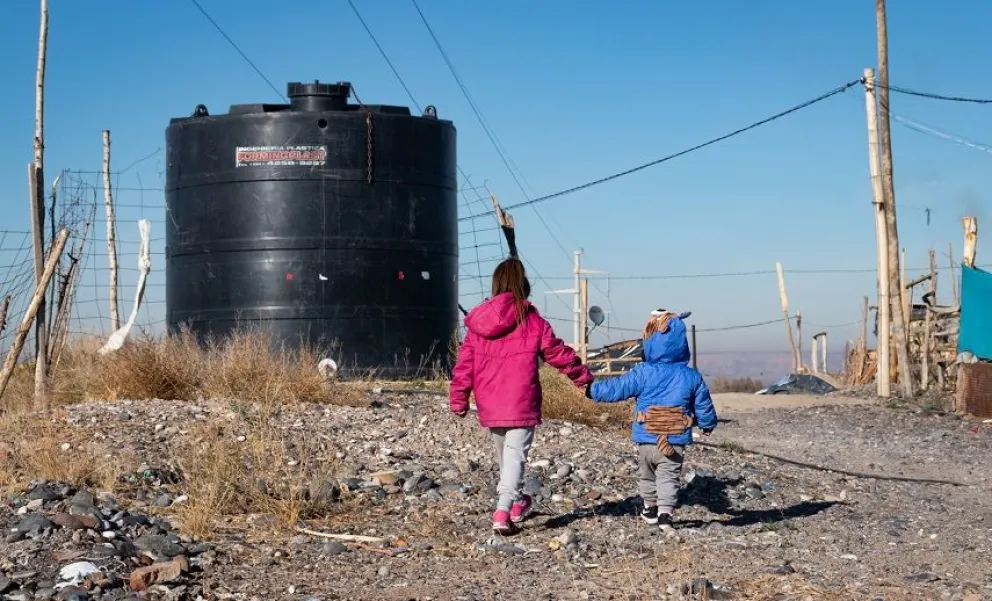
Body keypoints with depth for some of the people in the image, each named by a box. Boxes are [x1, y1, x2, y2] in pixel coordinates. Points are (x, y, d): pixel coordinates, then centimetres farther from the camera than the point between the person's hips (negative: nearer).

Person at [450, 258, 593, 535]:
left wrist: (458, 400, 11)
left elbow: (464, 364, 5)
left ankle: (516, 502, 40)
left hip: (490, 407, 4)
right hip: (521, 405, -4)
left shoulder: (477, 324, 4)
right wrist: (585, 377, 19)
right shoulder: (533, 323, -5)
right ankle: (503, 512, -23)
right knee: (515, 455, -6)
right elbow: (559, 354, 4)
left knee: (504, 454, 22)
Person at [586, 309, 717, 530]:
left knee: (646, 475, 20)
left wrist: (592, 390, 8)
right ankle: (666, 513, -12)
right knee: (669, 478, 3)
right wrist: (708, 425, 27)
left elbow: (616, 389, -5)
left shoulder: (643, 373, -9)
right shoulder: (692, 377, -1)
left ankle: (650, 508, 34)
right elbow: (703, 407, 8)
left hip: (646, 439, 0)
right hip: (676, 442, 0)